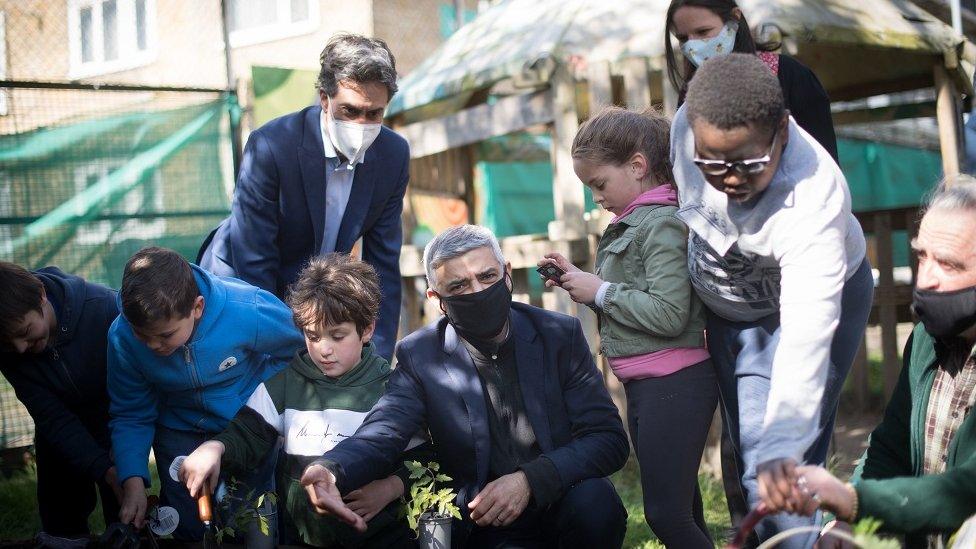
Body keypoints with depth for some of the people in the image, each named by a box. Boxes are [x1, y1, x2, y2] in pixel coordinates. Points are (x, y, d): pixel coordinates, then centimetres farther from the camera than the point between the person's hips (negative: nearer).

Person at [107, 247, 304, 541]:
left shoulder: (248, 312, -32)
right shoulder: (122, 336, -23)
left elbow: (301, 344, -11)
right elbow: (131, 415, -10)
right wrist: (134, 483, -21)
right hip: (181, 433, 1)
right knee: (191, 530, 1)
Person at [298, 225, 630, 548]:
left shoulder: (560, 335, -2)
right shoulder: (419, 356, -2)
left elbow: (609, 439, -7)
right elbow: (381, 433, -16)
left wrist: (529, 480, -23)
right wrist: (330, 471, -40)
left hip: (562, 503, 2)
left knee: (594, 498, -29)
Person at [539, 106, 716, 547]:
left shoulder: (662, 223, -14)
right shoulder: (630, 224, 14)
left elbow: (668, 315, -25)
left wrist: (600, 292, -15)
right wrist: (578, 282, 5)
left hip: (675, 382, -10)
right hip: (643, 384, 10)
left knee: (666, 513, -9)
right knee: (680, 509, 16)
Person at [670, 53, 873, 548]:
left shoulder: (811, 202, -42)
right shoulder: (689, 124, -26)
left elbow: (805, 334, -49)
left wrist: (780, 447, -57)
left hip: (812, 297, -5)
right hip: (727, 306, 5)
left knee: (777, 479, -15)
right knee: (749, 463, 12)